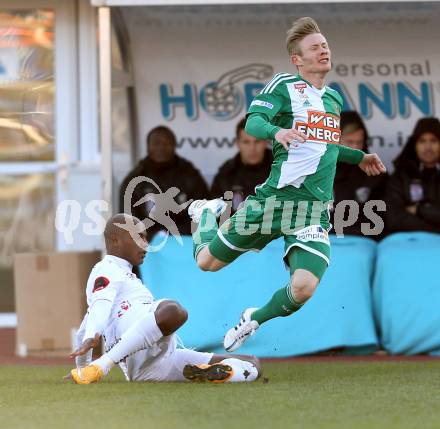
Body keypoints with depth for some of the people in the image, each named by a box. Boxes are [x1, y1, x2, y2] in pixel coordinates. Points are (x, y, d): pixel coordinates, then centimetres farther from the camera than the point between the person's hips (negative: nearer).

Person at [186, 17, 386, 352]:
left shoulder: (334, 98, 17)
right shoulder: (285, 86, -3)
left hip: (316, 207, 4)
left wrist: (359, 157, 29)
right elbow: (253, 123, -16)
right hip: (276, 197, -4)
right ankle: (207, 213, 42)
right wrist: (276, 131, -35)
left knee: (304, 287, -19)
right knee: (208, 261, 7)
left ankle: (254, 320, 12)